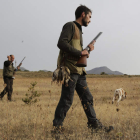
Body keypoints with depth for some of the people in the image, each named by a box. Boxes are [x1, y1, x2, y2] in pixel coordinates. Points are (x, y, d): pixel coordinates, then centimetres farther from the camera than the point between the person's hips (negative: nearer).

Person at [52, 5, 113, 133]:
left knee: (87, 98, 9)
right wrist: (80, 52, -17)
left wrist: (87, 50, 11)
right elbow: (61, 43, -20)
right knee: (66, 100, -6)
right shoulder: (70, 26, -4)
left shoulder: (78, 30, 24)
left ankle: (94, 124, 13)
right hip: (70, 70, -9)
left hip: (79, 71, 9)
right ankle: (56, 126, 2)